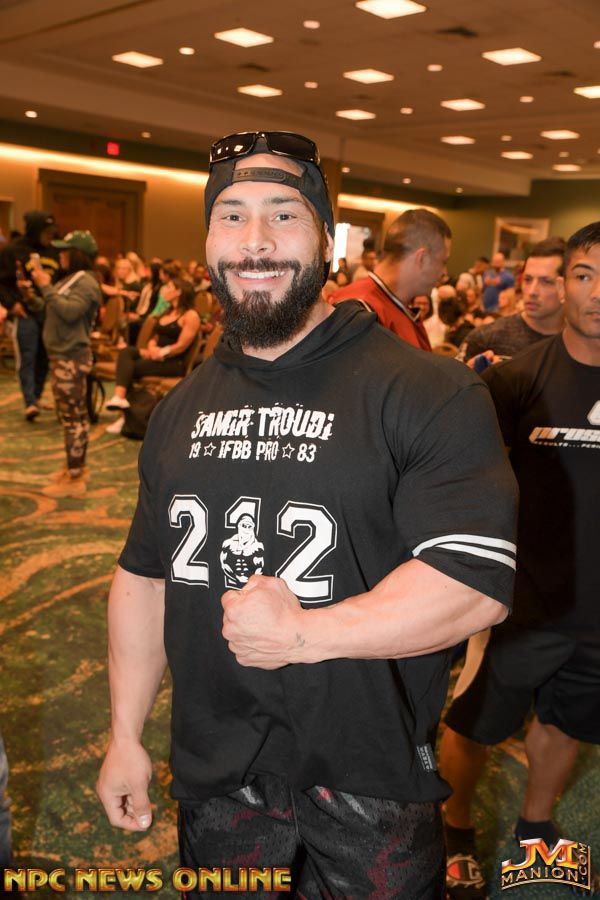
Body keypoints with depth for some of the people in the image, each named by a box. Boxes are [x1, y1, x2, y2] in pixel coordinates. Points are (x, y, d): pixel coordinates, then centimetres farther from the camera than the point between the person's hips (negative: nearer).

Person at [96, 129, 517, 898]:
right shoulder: (180, 407, 4)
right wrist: (125, 735, 8)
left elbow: (478, 581, -22)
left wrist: (304, 635, -24)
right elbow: (145, 574, 8)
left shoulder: (428, 394, -15)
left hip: (370, 784, -4)